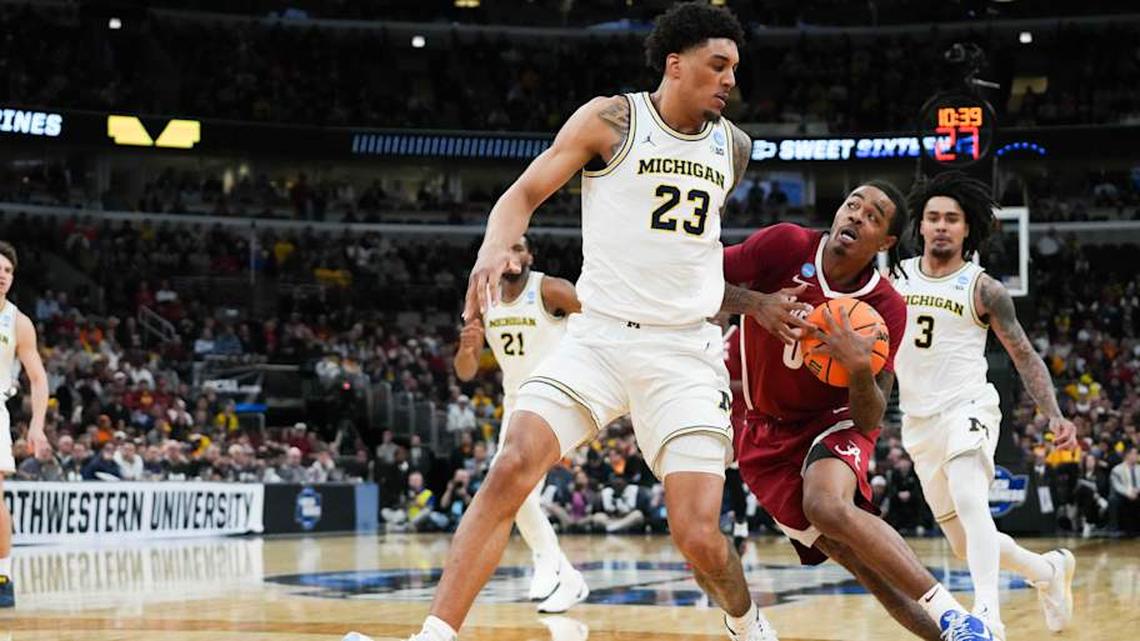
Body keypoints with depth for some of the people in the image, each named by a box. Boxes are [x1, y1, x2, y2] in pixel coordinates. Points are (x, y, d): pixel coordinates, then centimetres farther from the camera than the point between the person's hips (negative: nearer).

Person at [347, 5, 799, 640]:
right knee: (513, 467, -22)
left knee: (699, 535, -10)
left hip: (685, 351, 1)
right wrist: (495, 248, -23)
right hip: (599, 334, -1)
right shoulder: (611, 120, -3)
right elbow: (525, 193, -5)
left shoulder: (734, 146, 8)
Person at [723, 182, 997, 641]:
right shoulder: (786, 246, -15)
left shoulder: (887, 309, -14)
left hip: (833, 422, -2)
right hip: (767, 433, 2)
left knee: (829, 506, -35)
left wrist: (860, 369, -36)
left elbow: (870, 421, -15)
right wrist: (756, 303, -30)